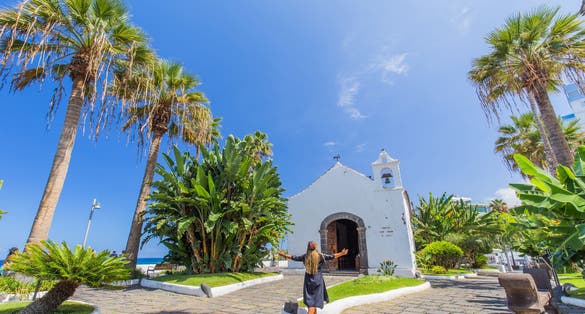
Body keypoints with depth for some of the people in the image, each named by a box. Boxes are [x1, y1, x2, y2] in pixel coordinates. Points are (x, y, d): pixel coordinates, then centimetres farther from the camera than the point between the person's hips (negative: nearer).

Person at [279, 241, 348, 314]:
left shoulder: (305, 256, -1)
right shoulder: (320, 256, -8)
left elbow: (294, 257, 10)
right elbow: (331, 256, -3)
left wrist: (285, 255, 24)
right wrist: (341, 253, 7)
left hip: (308, 280, 3)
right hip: (318, 280, -3)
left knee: (310, 301, 16)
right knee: (315, 302, -1)